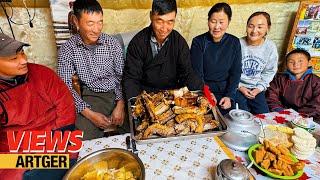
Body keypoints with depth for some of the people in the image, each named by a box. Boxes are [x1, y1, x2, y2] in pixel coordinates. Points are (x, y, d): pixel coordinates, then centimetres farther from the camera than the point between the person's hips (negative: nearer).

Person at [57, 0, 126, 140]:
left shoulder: (112, 43, 0)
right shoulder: (67, 49, -2)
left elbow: (122, 76, 3)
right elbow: (65, 85, -5)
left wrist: (120, 105, -12)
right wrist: (89, 113, -16)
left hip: (117, 93, 1)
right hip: (91, 98, -1)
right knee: (82, 136, -24)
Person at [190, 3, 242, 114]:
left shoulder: (234, 43, 2)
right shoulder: (198, 42, -6)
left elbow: (236, 73, 3)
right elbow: (197, 73, -10)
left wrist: (229, 96, -10)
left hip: (225, 92, 2)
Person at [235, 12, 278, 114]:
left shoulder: (271, 47, -4)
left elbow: (269, 72, 5)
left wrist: (259, 88, -6)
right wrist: (240, 87, -11)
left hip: (257, 88, 3)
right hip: (238, 86, -3)